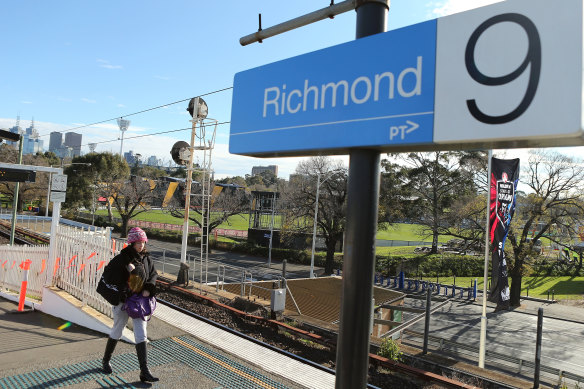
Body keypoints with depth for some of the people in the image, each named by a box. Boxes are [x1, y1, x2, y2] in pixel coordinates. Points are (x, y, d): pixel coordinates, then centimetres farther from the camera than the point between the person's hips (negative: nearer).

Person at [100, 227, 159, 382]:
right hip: (123, 301, -3)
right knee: (117, 332, 14)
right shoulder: (122, 258, -12)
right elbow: (107, 274, -13)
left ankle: (144, 372, 2)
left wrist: (148, 289, -6)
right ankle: (106, 361, 41)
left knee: (141, 335, 1)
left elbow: (153, 274, 10)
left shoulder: (146, 258, 3)